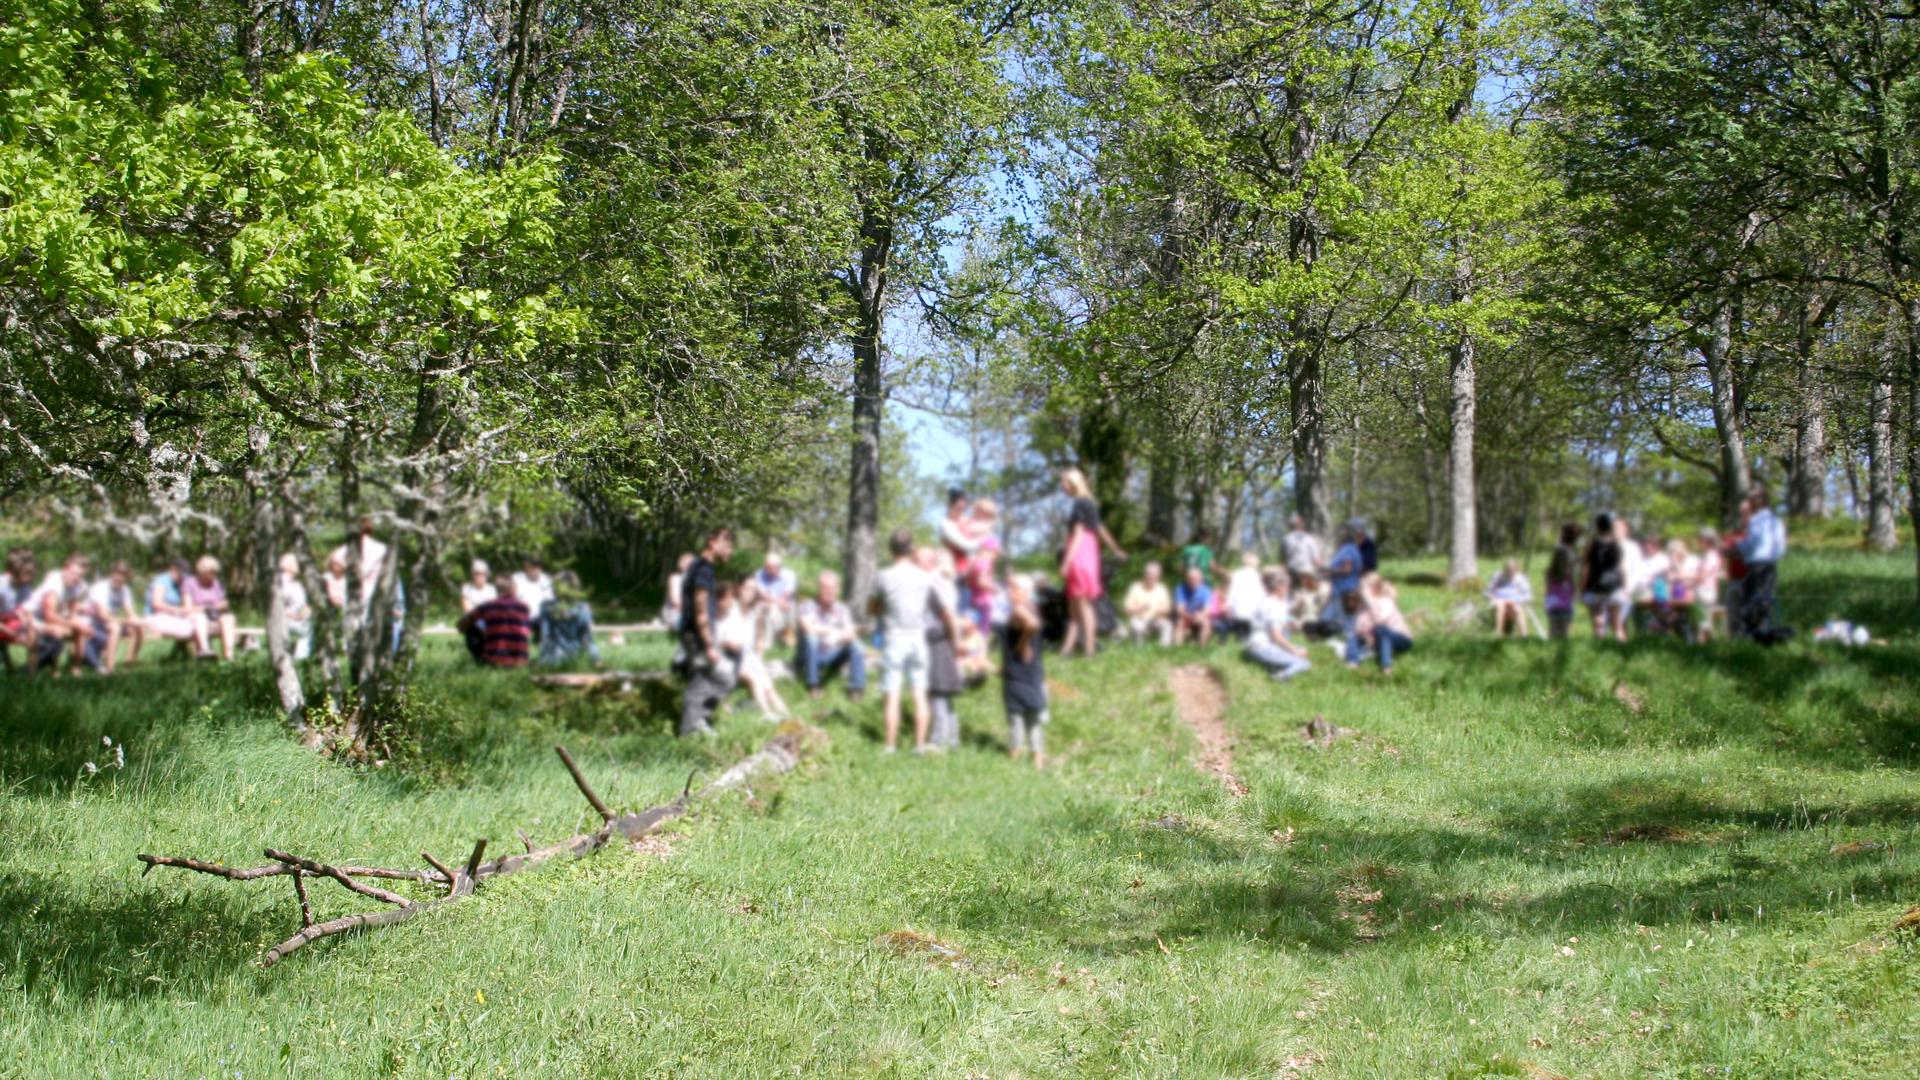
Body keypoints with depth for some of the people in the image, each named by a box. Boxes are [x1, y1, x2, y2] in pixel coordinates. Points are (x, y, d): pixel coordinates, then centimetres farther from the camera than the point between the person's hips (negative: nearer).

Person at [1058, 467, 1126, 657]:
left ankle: (1089, 649, -5)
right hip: (1089, 558, 9)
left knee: (1083, 605, -6)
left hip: (1079, 558, -9)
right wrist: (1115, 550, 35)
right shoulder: (1090, 504, 15)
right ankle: (1067, 648, 10)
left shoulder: (1080, 504, -12)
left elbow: (1078, 534, -16)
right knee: (1074, 607, 9)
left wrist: (1066, 562, -19)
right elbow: (1100, 529, 24)